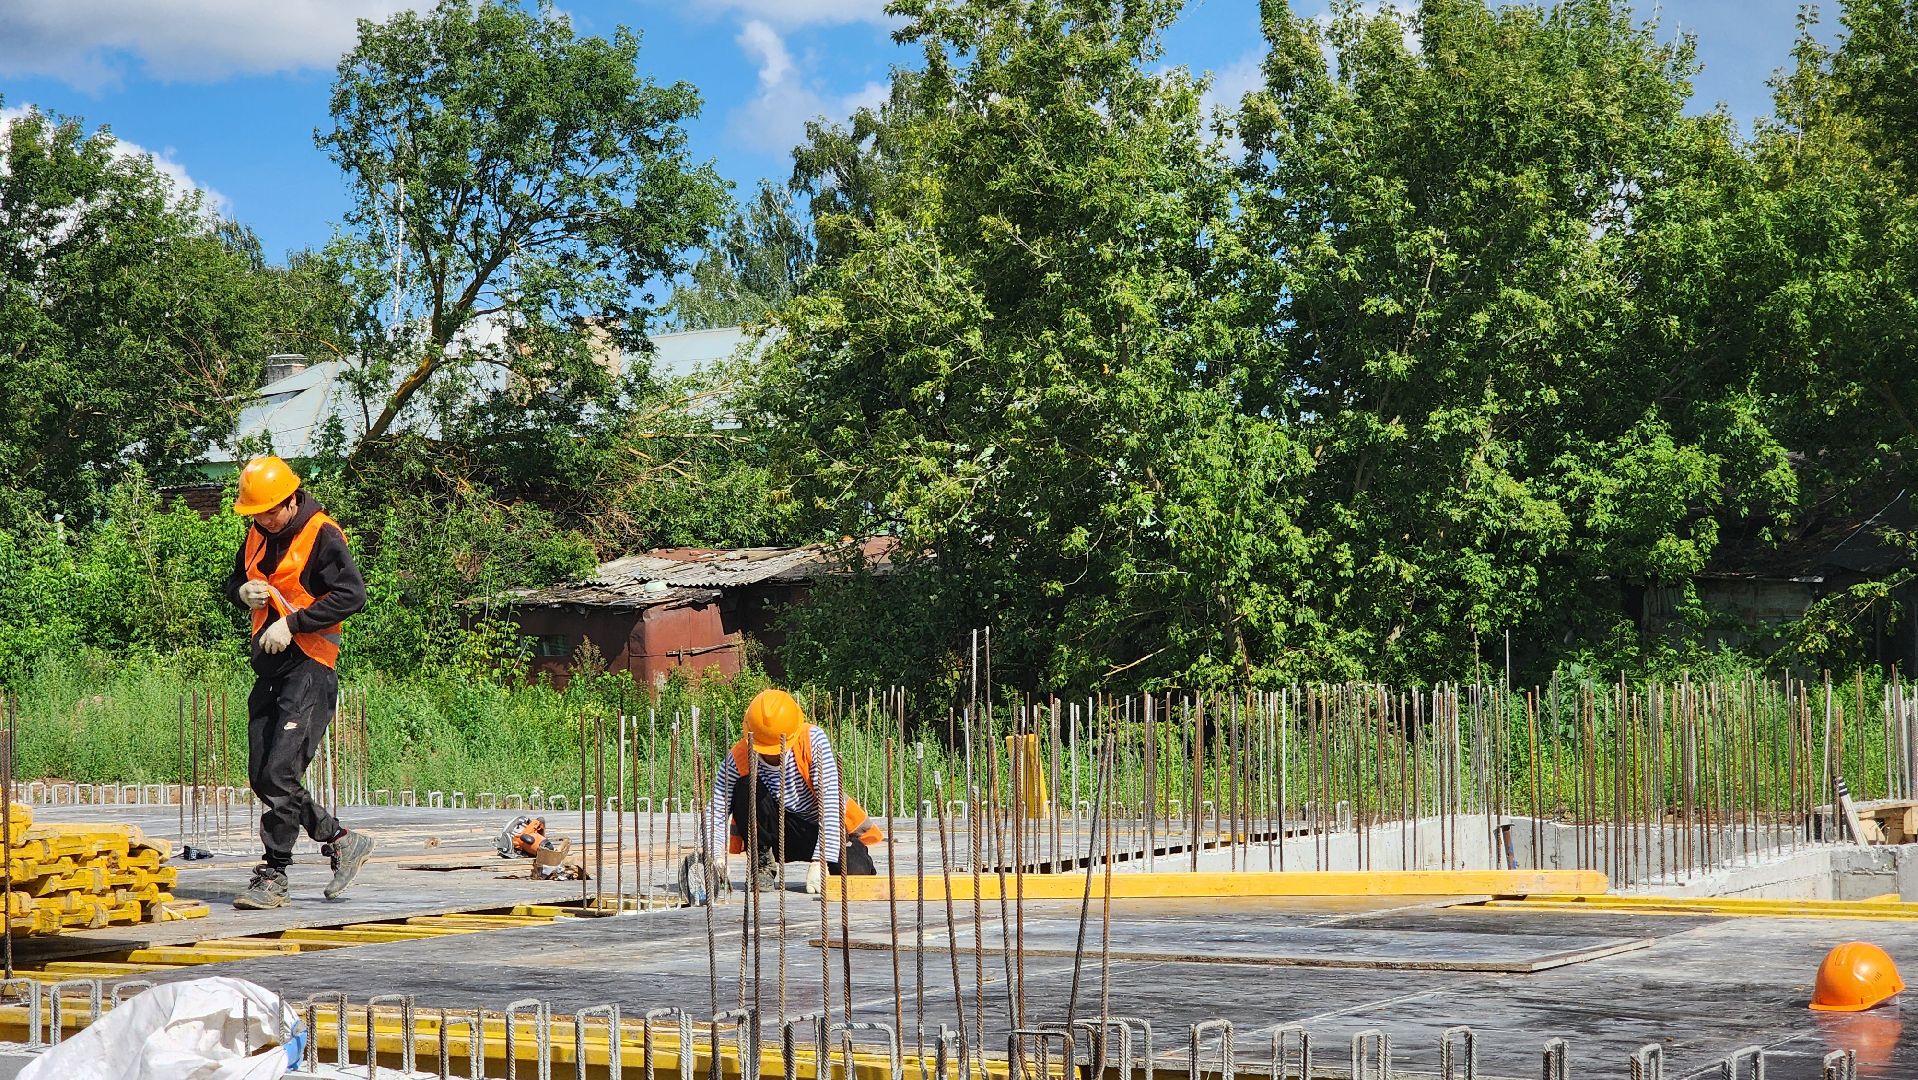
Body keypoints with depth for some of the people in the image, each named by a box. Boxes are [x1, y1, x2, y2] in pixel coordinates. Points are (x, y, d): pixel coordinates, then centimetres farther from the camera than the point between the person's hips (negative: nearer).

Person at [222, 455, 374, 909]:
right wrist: (244, 592, 2)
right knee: (261, 777, 7)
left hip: (309, 665, -9)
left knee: (280, 774, -13)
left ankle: (273, 876, -6)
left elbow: (351, 595, -19)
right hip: (269, 664, 9)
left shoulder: (322, 534, -10)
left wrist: (292, 623, -21)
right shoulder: (258, 535, 13)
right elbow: (234, 580, 26)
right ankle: (341, 841, 20)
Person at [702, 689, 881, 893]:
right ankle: (763, 864, -9)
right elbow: (716, 810, -20)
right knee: (746, 789, -26)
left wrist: (820, 861, -35)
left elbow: (831, 803, -28)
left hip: (824, 828, -1)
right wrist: (714, 857, -39)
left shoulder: (813, 740, -24)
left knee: (856, 873, -27)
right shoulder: (738, 757, -19)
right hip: (779, 835, 1)